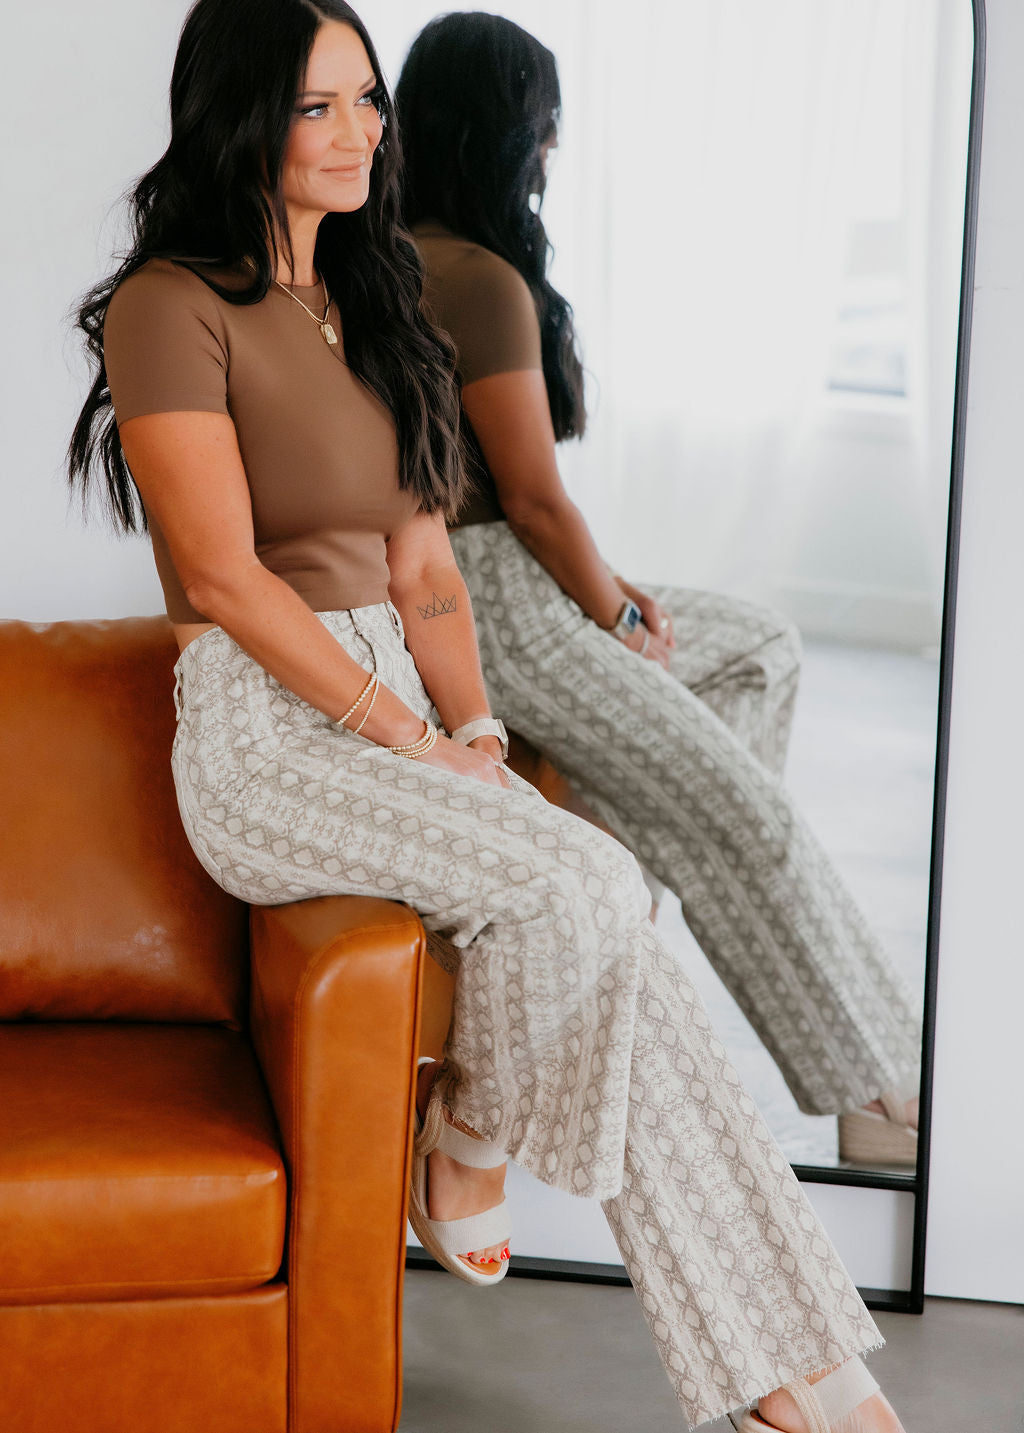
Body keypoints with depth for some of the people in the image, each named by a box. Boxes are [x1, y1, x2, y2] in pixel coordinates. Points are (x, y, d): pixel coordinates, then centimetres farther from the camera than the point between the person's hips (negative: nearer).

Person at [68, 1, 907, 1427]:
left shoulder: (369, 312, 18)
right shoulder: (174, 307, -7)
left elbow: (424, 572, 13)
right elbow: (226, 577, -14)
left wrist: (476, 732, -2)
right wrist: (411, 737, -15)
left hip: (397, 711, 7)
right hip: (265, 735, -6)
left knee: (617, 950, -16)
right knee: (582, 887, -28)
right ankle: (467, 1157, 0)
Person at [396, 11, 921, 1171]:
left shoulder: (402, 259, 11)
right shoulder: (485, 282, -19)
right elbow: (533, 497, -18)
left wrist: (611, 591, 10)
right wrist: (620, 617, -2)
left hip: (464, 582, 10)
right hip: (492, 606, -10)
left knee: (763, 649, 21)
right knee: (754, 820, -9)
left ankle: (653, 858, 10)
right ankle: (877, 1098, -3)